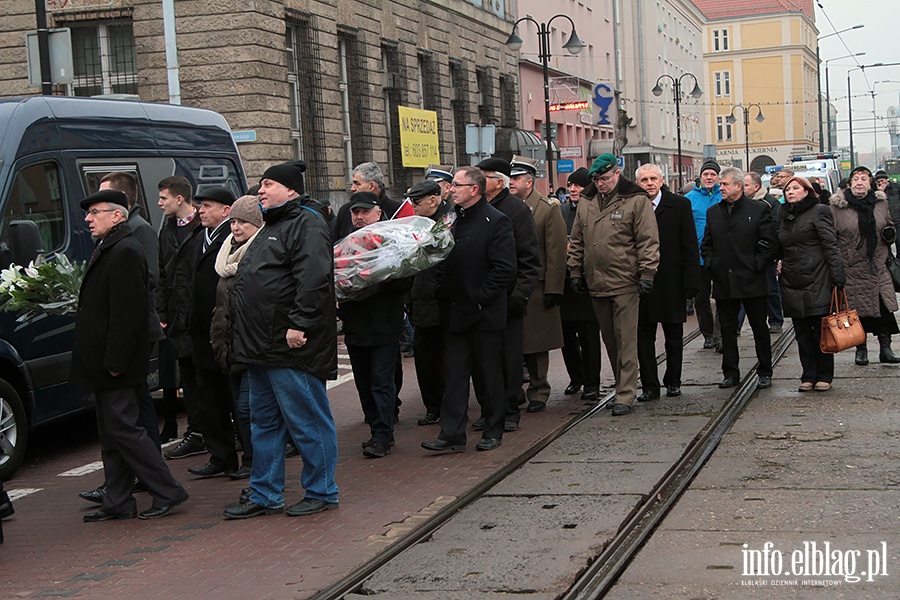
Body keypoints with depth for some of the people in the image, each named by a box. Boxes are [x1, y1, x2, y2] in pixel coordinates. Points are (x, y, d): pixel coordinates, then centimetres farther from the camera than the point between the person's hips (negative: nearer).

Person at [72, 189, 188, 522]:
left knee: (121, 428, -6)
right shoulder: (107, 249, 16)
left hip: (117, 365, -10)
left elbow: (127, 313, -23)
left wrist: (114, 361, -23)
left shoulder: (125, 252, -17)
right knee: (111, 432, 13)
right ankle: (117, 502, 19)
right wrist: (106, 360, 14)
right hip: (105, 363, 10)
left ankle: (167, 491, 2)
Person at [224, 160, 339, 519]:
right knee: (264, 422, 14)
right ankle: (265, 496, 23)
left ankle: (321, 492, 11)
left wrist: (299, 324, -26)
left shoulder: (307, 223, -11)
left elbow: (314, 277, -23)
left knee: (307, 421, -1)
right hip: (262, 347, 11)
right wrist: (248, 337, 21)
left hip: (291, 345, -11)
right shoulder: (272, 226, 21)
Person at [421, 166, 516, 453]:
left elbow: (505, 269, -16)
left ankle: (493, 431, 18)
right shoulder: (451, 219, 11)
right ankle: (451, 435, 6)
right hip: (454, 313, 6)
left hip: (484, 314, -6)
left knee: (489, 375, 6)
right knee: (455, 375, 4)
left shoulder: (496, 221, -10)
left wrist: (479, 298, -16)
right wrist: (443, 294, 5)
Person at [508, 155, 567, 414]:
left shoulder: (548, 208, -3)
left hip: (535, 288, -3)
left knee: (536, 342, 4)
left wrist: (553, 289, -12)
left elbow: (556, 252, -7)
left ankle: (538, 392, 15)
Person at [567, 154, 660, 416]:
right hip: (595, 283, 6)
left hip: (625, 283, -6)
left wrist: (647, 274, -11)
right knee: (609, 340, 13)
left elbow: (648, 242, -6)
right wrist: (575, 271, 14)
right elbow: (577, 242, 19)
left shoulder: (636, 201, -4)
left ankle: (626, 395, -2)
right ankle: (623, 385, 25)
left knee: (625, 341, -5)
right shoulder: (586, 203, 13)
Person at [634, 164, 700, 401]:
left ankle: (673, 381, 24)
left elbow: (690, 248, -2)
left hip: (671, 284, 0)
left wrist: (690, 283, -8)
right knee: (644, 337, 3)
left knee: (674, 337, 11)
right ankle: (649, 385, 10)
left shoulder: (680, 205, 0)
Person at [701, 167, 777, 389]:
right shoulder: (713, 212, 10)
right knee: (727, 329, 7)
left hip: (751, 280, -4)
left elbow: (768, 244, -4)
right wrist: (712, 264, 3)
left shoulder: (759, 210, -2)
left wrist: (756, 266, -9)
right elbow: (706, 244, 16)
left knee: (759, 328, 5)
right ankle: (731, 373, 15)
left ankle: (765, 372, 15)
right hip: (723, 282, 4)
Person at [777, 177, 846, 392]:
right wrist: (779, 261, 7)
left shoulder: (819, 212, -2)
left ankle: (824, 376, 7)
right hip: (791, 282, 6)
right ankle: (808, 376, 13)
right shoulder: (784, 216, 16)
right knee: (802, 333, 7)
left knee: (821, 330, -1)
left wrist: (837, 274, -14)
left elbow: (830, 245, -8)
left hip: (816, 280, -6)